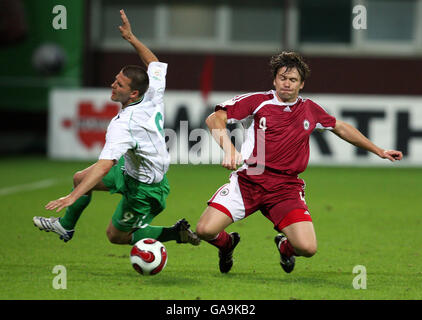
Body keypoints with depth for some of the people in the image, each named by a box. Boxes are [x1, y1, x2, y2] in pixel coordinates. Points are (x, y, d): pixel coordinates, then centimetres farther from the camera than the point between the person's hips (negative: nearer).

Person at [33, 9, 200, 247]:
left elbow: (104, 166, -46)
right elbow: (155, 63, 7)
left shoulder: (123, 126, -36)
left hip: (143, 190, -9)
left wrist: (73, 197, -49)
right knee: (80, 178, 16)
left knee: (116, 236, 10)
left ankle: (177, 233, 8)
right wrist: (131, 38, 9)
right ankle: (66, 226, 39)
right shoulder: (153, 96, -15)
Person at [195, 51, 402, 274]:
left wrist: (379, 151, 31)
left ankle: (285, 245, 22)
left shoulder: (309, 110, 10)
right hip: (248, 180, -2)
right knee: (205, 230, -18)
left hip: (286, 187, 2)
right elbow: (214, 119, -7)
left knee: (307, 247, -18)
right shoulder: (257, 101, 0)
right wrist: (228, 148, -25)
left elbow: (341, 128, 26)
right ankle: (227, 243, 22)